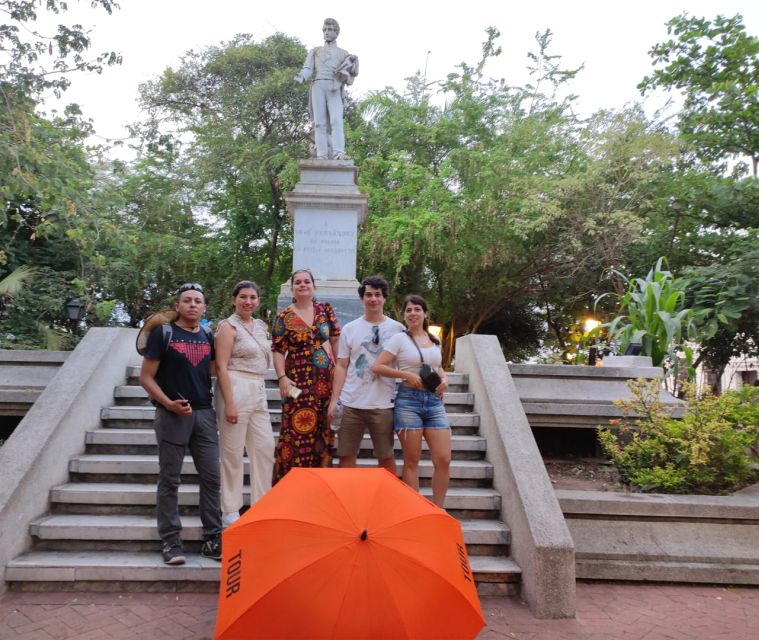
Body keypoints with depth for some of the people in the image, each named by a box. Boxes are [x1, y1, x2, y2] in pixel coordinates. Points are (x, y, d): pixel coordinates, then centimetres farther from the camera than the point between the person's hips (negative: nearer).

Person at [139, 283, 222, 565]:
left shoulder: (208, 337, 11)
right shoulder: (163, 333, -2)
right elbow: (146, 377, -4)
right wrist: (168, 403, -16)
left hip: (204, 413, 5)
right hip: (172, 414, -4)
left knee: (211, 477, 5)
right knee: (169, 480, 3)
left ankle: (213, 539, 16)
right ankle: (171, 542, 14)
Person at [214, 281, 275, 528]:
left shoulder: (260, 325, 15)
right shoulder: (228, 326, -5)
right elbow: (221, 367, -12)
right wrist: (229, 403, -18)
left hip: (259, 392, 7)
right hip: (236, 389, -7)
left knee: (265, 448, 8)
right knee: (233, 452, 1)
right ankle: (230, 511, 12)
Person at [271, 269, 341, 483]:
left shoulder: (325, 309, 7)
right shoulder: (284, 317, 0)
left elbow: (336, 339, 11)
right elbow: (278, 351, -2)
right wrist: (282, 378, -13)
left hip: (326, 378, 3)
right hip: (299, 379, -3)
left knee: (324, 431, 7)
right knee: (297, 430, -7)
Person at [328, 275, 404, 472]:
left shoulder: (397, 328, 5)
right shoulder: (349, 329, 7)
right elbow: (341, 366, 7)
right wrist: (334, 399, 1)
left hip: (383, 404, -1)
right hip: (351, 403, 1)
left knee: (386, 457, 6)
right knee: (346, 455, 7)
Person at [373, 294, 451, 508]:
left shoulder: (435, 340, 14)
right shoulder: (399, 338, -1)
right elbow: (378, 366, -7)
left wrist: (444, 380, 6)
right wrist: (407, 375, -15)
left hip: (434, 400, 4)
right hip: (408, 400, -4)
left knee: (443, 459, -1)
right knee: (412, 461, 2)